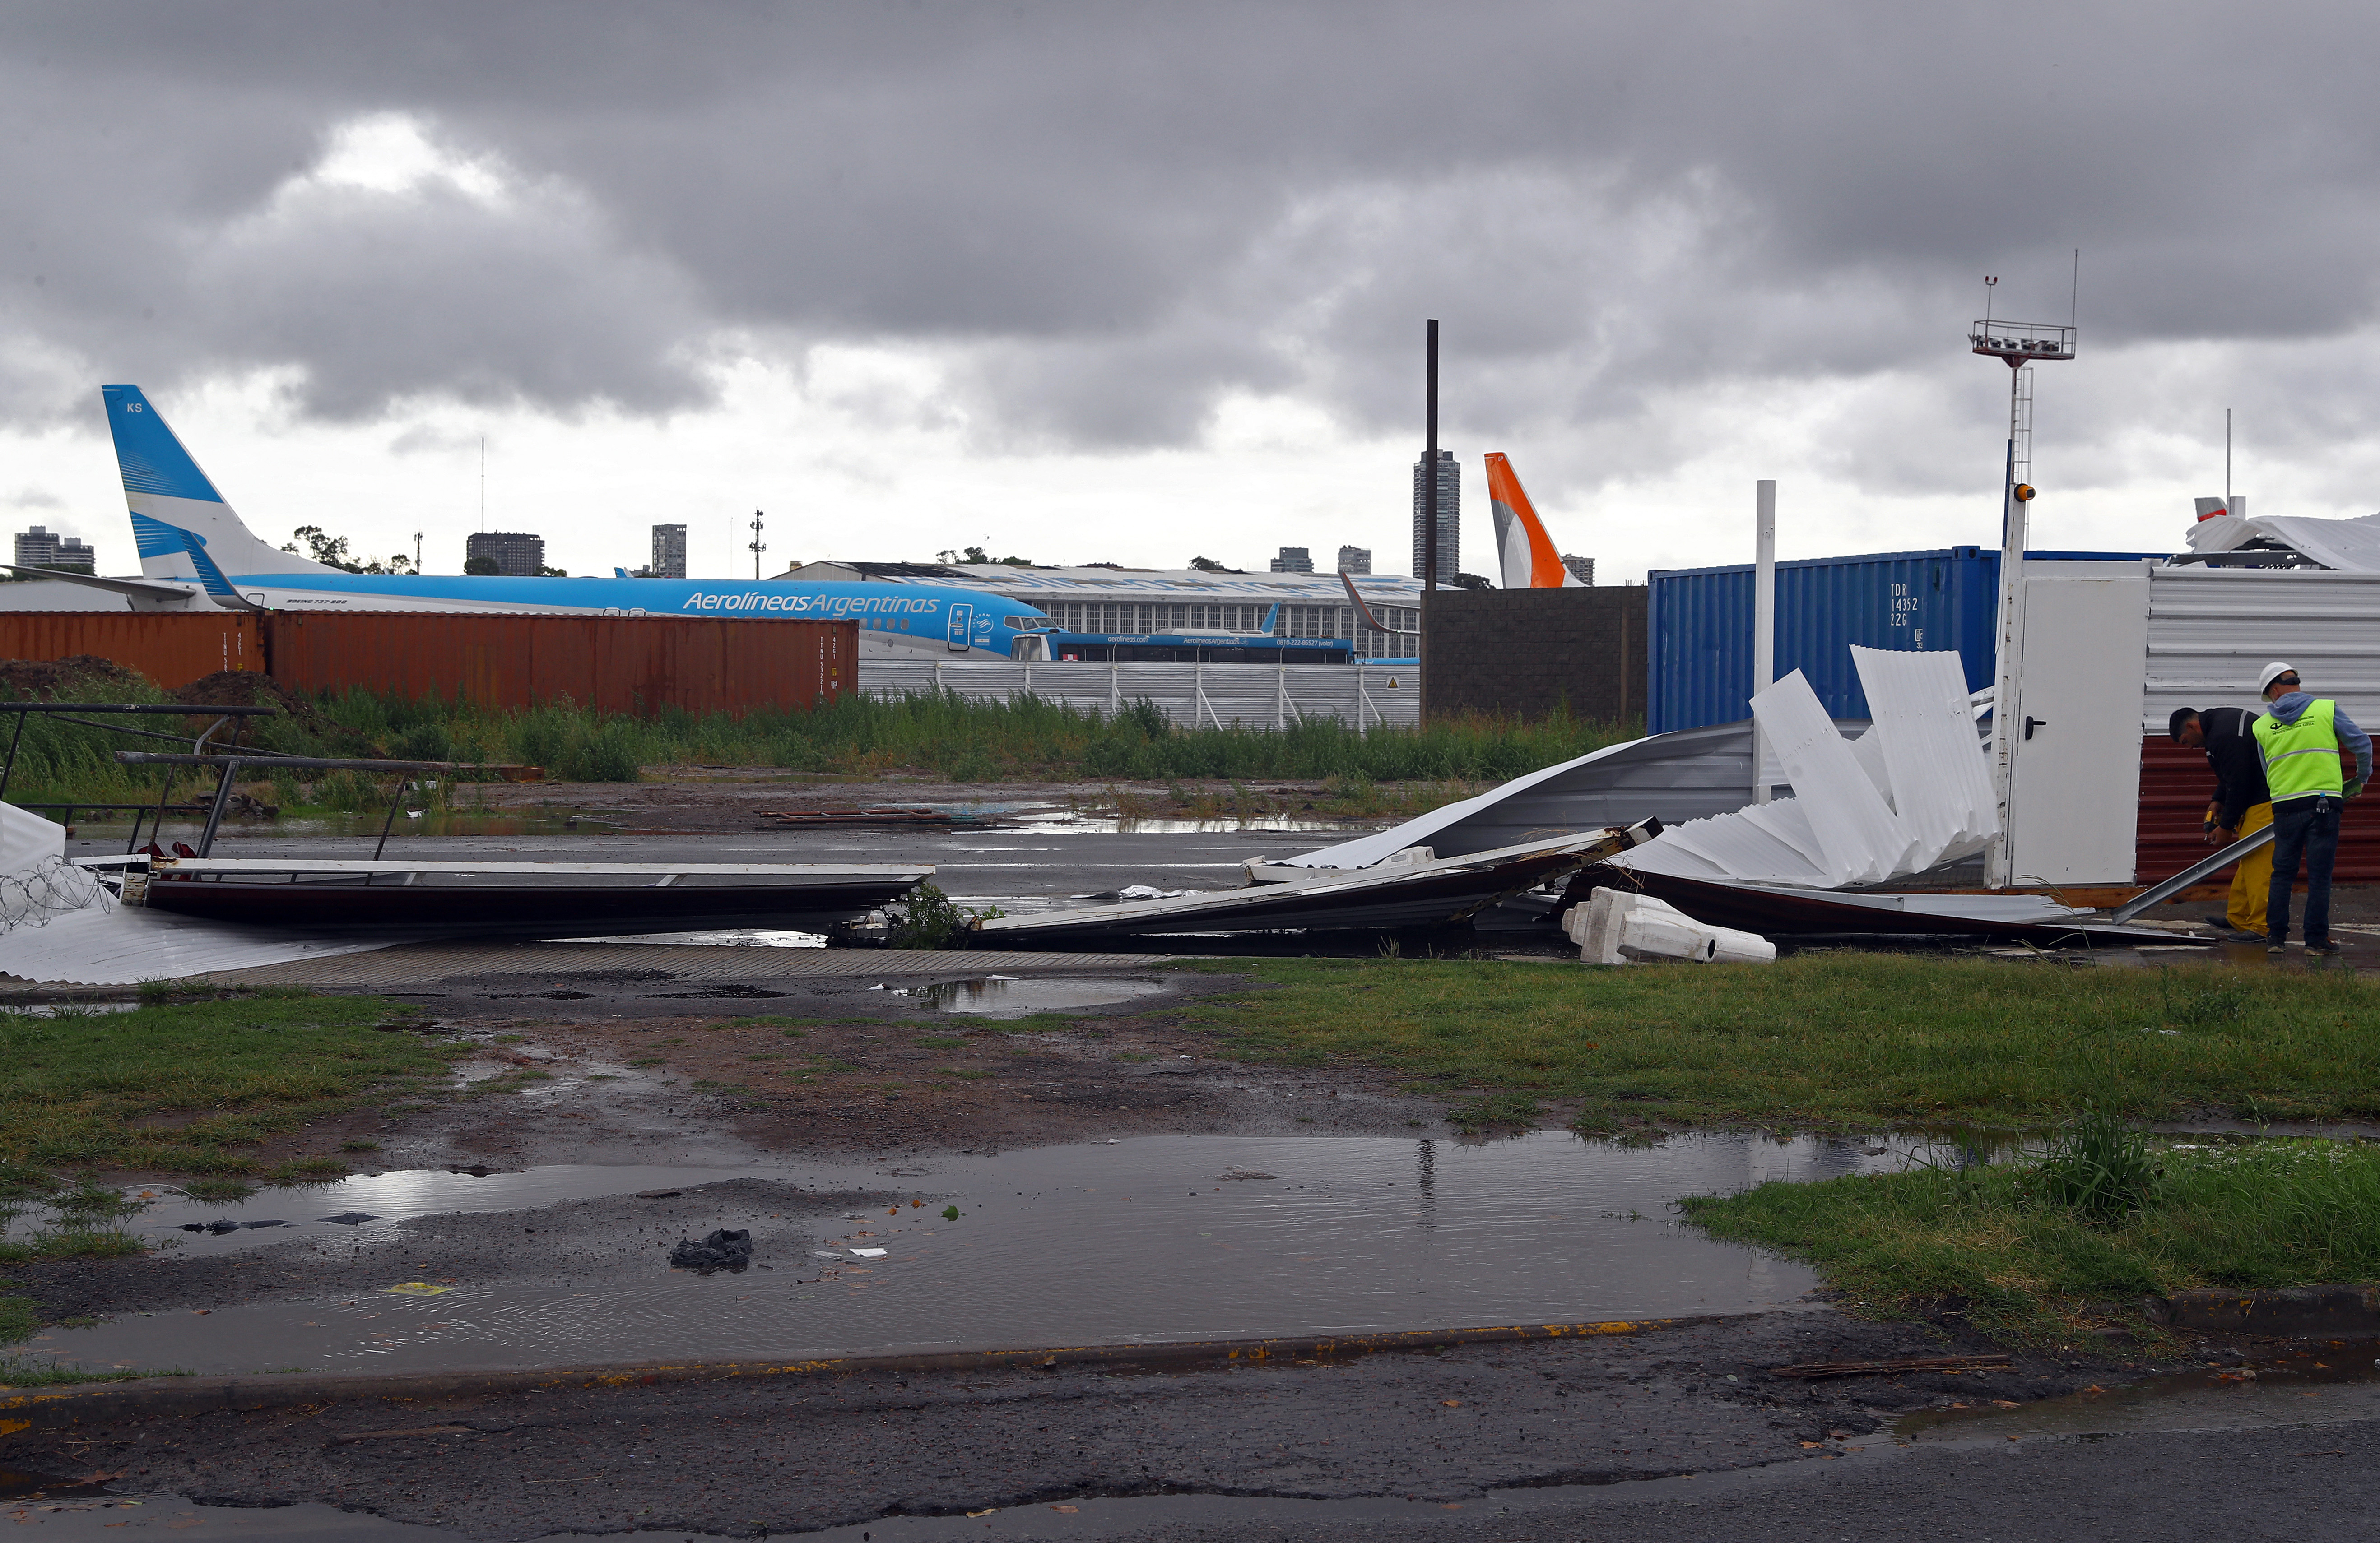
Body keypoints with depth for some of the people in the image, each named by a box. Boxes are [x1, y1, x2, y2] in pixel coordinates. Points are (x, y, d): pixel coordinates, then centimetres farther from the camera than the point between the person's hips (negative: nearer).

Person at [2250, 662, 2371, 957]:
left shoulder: (2262, 726, 8)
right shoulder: (2327, 710, 2)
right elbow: (2362, 743, 5)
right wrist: (2361, 778, 21)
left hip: (2284, 806, 2)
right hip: (2323, 803, -2)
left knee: (2282, 873, 11)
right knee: (2319, 875, 2)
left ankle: (2276, 936, 11)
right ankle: (2317, 940, 3)